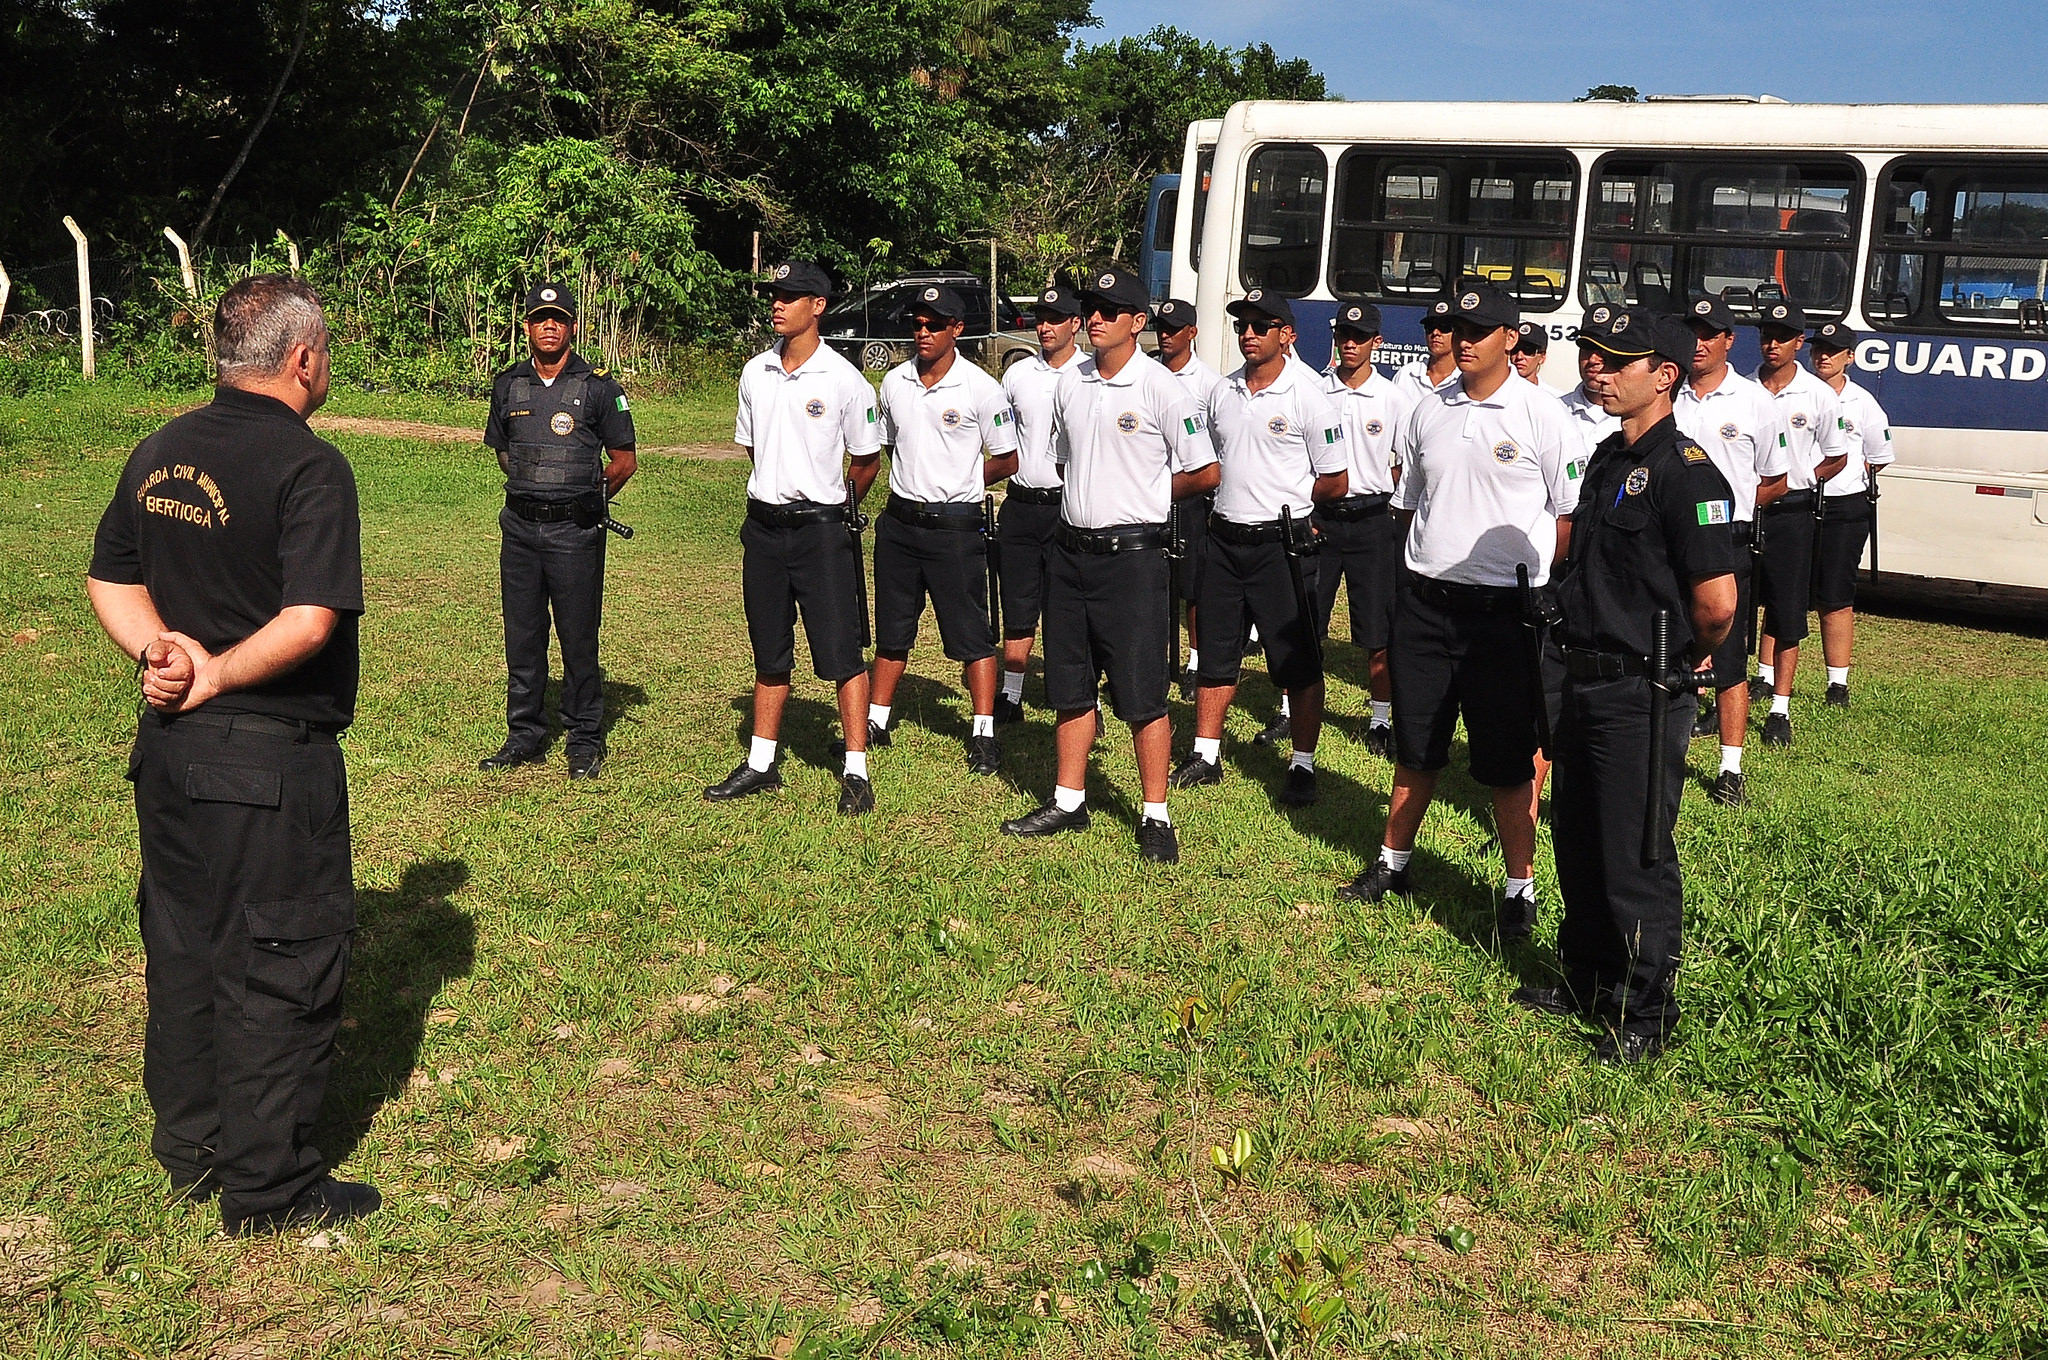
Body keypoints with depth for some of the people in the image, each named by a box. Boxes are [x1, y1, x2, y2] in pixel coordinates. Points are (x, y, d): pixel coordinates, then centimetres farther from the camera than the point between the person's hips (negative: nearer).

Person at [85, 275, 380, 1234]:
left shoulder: (158, 454, 7)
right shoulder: (308, 467, -17)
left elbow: (110, 580, 10)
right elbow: (311, 619, -26)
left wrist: (159, 651, -6)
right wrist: (214, 678, -14)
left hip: (168, 749, 8)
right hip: (272, 765, -8)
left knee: (182, 947, 19)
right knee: (282, 969, 4)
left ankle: (190, 1148, 35)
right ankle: (270, 1189, 15)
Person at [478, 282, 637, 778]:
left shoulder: (599, 387, -2)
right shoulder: (508, 385, 9)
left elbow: (624, 460, 4)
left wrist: (588, 500, 6)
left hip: (576, 532, -4)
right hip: (519, 527, 4)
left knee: (579, 639, 0)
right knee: (521, 636, 9)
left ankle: (585, 741, 10)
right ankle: (524, 736, 20)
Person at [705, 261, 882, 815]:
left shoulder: (843, 379, -8)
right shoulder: (755, 373, 6)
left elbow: (866, 460, 2)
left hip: (822, 528, -5)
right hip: (764, 525, 5)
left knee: (841, 653, -3)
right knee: (769, 653, 14)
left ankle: (856, 771, 3)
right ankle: (761, 764, 23)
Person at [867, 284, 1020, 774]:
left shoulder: (981, 389, -10)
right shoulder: (894, 382, 5)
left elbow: (1006, 461, -2)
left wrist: (956, 485, 2)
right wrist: (914, 483, 11)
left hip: (956, 526, -5)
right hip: (899, 521, 5)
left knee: (970, 633, 1)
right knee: (891, 630, 14)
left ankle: (984, 733, 10)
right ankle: (876, 722, 25)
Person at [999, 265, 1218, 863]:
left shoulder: (1160, 387, -9)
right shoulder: (1071, 383, 8)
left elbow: (1205, 474, -6)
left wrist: (1144, 495, 3)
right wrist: (1093, 497, 10)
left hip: (1132, 555, -6)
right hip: (1071, 549, 6)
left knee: (1142, 694, -2)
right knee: (1070, 686, 13)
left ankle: (1155, 816, 8)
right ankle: (1069, 803, 25)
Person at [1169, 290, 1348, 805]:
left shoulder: (1308, 396, -9)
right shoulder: (1223, 391, 9)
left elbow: (1334, 482, -6)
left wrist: (1284, 501, -1)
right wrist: (1237, 498, 7)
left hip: (1280, 544, -6)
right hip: (1224, 538, 6)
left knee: (1298, 662, 2)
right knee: (1215, 655, 13)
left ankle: (1302, 766, 11)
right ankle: (1206, 755, 24)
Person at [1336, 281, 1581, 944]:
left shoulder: (1541, 415, -6)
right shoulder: (1429, 411, 9)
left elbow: (1570, 515, -3)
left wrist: (1530, 574, -7)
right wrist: (1435, 554, 12)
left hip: (1504, 609, -4)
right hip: (1424, 601, 5)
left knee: (1508, 759, 3)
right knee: (1415, 745, 16)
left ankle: (1520, 887, 16)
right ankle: (1393, 863, 32)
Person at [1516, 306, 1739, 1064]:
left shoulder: (1683, 470, -17)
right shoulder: (1608, 458, 11)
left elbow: (1717, 601, -23)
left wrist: (1689, 658, -5)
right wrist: (1581, 651, 16)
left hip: (1641, 694, -9)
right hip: (1585, 681, 9)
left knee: (1637, 860, 2)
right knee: (1576, 841, 19)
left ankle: (1646, 1016, 16)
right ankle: (1587, 980, 36)